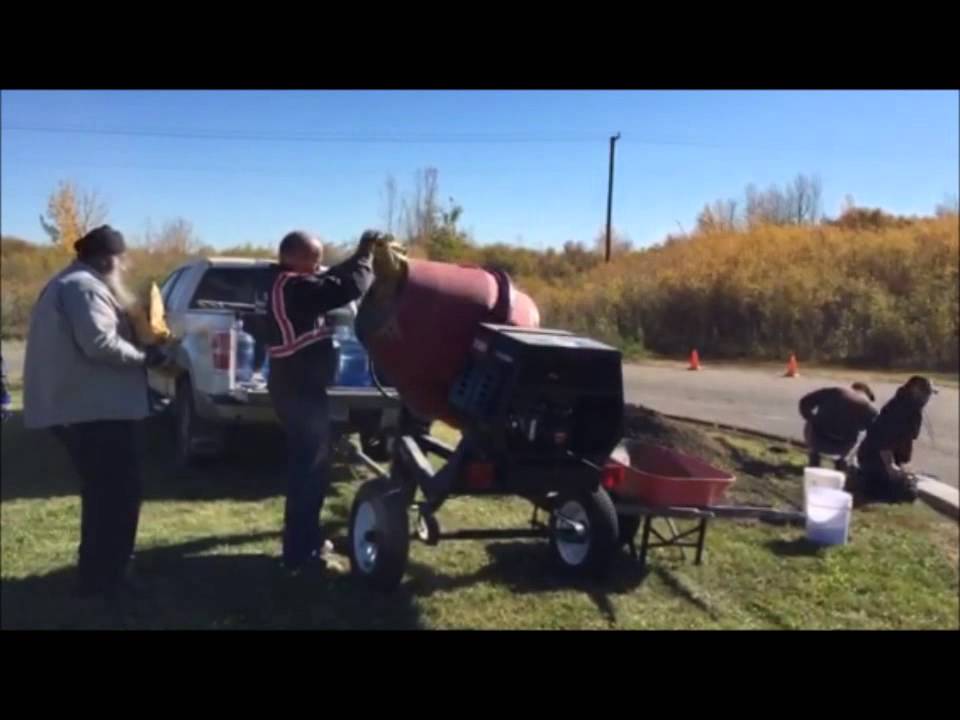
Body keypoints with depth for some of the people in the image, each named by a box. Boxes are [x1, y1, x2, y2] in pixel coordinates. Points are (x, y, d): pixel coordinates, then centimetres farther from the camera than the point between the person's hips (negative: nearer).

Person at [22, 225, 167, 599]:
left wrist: (136, 349, 16)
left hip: (76, 406, 11)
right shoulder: (85, 287, -14)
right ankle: (101, 576, 1)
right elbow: (99, 343, -26)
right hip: (96, 409, -11)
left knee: (103, 491, 20)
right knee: (119, 492, -4)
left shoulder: (65, 284, 20)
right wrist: (144, 356, -13)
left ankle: (98, 569, 30)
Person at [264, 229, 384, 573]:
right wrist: (365, 256, -10)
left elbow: (331, 282, 21)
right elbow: (348, 289, -26)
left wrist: (360, 256, 11)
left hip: (297, 385, 11)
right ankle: (300, 553, 0)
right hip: (300, 389, -11)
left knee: (306, 464, 20)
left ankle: (306, 540, 32)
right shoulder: (295, 287, -18)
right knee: (310, 469, -6)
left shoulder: (288, 285, 13)